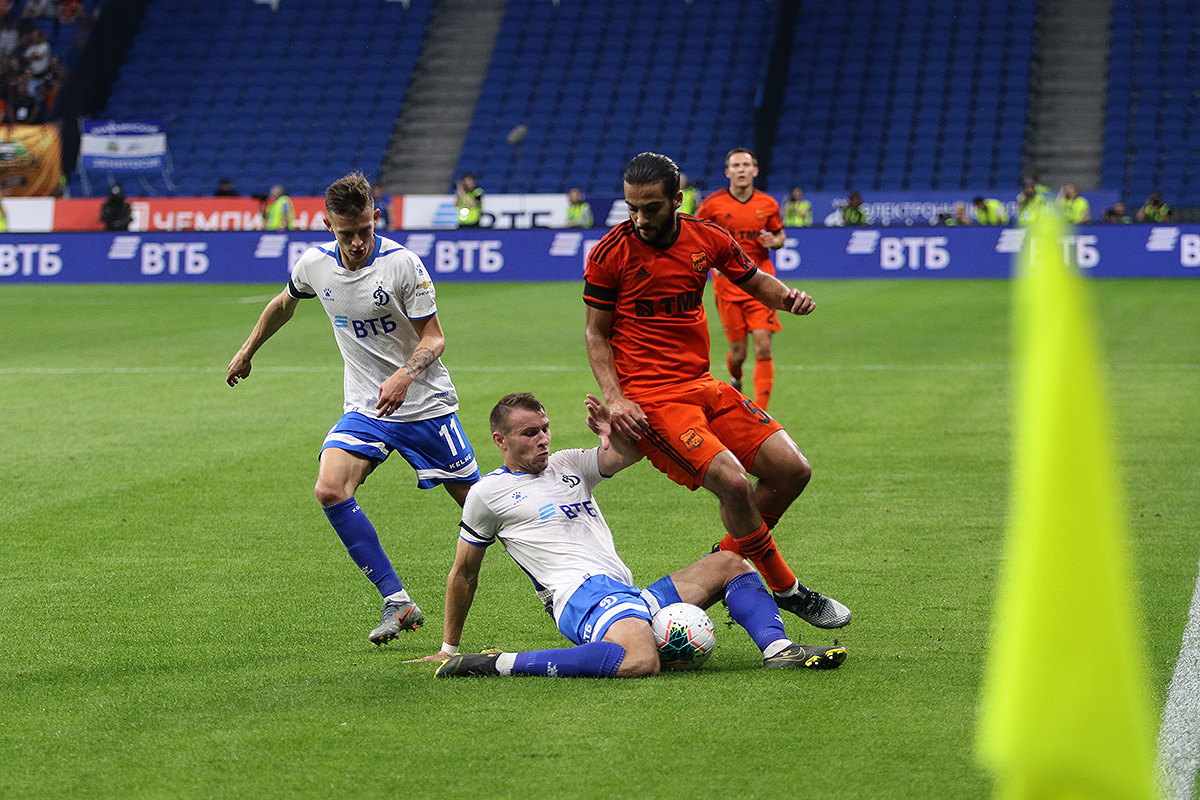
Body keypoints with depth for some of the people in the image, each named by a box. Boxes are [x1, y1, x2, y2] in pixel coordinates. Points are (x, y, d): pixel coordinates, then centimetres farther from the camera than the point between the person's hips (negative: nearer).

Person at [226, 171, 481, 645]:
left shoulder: (403, 264, -17)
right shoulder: (315, 264, -4)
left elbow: (434, 338, -13)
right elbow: (284, 303, 20)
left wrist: (405, 375, -32)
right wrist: (248, 351, 29)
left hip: (424, 405, -3)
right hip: (365, 409, 3)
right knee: (330, 491, -21)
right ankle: (397, 603, -15)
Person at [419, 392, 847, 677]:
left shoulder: (568, 465, 23)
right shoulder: (488, 493, 5)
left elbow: (631, 452, 9)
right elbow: (464, 573, 13)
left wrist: (615, 434, -15)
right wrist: (449, 647, 18)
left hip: (629, 598, 8)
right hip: (579, 595, -8)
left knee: (728, 563, 8)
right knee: (639, 662, -40)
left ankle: (777, 647, -13)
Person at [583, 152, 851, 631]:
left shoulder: (708, 239, 3)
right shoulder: (611, 253, -9)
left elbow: (754, 281, 20)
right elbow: (595, 332, 0)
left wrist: (786, 297, -3)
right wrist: (613, 399, -13)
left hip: (702, 385, 6)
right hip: (649, 399, -6)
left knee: (792, 470, -3)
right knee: (732, 480, -23)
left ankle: (728, 559, 17)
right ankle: (785, 590, -4)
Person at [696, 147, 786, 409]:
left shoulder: (768, 204, 4)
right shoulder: (712, 204, -2)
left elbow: (780, 235, 18)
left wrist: (773, 240, -6)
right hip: (727, 286, -1)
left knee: (763, 348, -12)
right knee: (738, 352, 3)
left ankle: (760, 410, -11)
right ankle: (735, 382, 40)